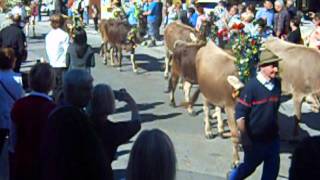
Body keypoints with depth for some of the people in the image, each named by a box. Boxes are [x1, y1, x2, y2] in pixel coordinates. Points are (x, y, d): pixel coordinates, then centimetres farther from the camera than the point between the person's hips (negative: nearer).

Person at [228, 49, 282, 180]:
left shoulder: (277, 84, -2)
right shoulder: (252, 85, -19)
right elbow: (240, 112, -18)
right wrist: (244, 137, -18)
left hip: (273, 137, 5)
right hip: (254, 139, -5)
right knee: (250, 166, 15)